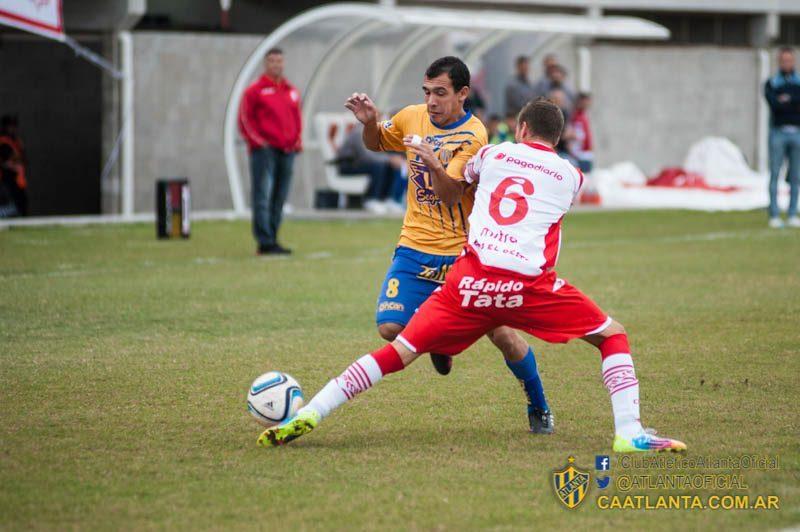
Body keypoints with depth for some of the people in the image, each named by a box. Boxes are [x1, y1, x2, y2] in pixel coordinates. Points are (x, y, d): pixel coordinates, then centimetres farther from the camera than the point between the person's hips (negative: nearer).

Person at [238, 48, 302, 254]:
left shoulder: (292, 91, 16)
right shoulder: (254, 91, 0)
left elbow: (297, 119, 24)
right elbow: (245, 121, -2)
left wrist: (297, 141, 11)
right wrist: (258, 141, -11)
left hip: (287, 152, 6)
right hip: (264, 150, -6)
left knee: (279, 199, 7)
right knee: (263, 196, -10)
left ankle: (272, 240, 12)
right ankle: (265, 242, -14)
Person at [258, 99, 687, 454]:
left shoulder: (493, 153, 18)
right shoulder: (571, 177, 16)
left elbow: (459, 182, 39)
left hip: (471, 279, 2)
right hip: (529, 285, -2)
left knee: (400, 350, 9)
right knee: (612, 336, 14)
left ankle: (309, 414, 1)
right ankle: (629, 433, -3)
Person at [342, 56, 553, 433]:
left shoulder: (473, 137, -13)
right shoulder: (413, 117, 2)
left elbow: (450, 193, -22)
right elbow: (377, 144, 22)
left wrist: (434, 164, -41)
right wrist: (369, 123, 0)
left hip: (463, 253, -4)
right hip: (416, 248, 4)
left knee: (502, 334, -8)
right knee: (390, 327, -16)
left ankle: (538, 408, 16)